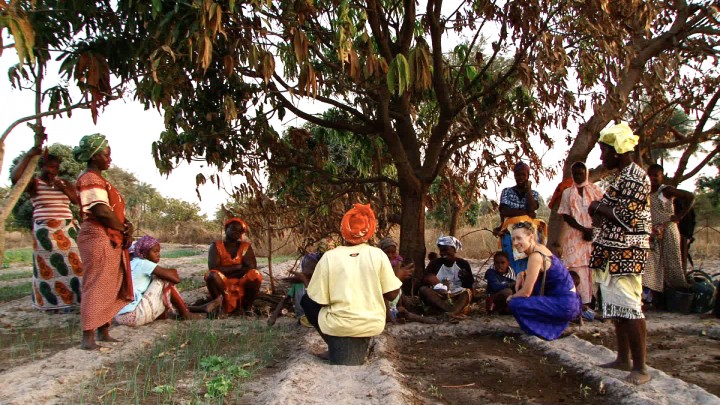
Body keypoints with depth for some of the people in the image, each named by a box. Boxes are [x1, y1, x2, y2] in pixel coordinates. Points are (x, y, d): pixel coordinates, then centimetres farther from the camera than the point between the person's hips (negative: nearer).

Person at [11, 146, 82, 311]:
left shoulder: (64, 183, 15)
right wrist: (28, 155, -22)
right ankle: (53, 302, 3)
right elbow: (15, 178, -20)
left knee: (71, 263, 2)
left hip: (67, 229, 5)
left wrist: (64, 189, -7)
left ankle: (70, 297, 10)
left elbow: (77, 200, 9)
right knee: (49, 266, -2)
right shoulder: (34, 183, 0)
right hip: (45, 231, -4)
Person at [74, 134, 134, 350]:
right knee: (96, 286, -9)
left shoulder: (98, 179, 20)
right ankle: (88, 337, -7)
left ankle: (103, 332, 19)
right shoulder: (90, 179, -12)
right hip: (98, 238, -10)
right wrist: (124, 229, -10)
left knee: (110, 287, 12)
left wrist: (126, 226, -1)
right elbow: (102, 212, -22)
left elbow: (114, 210, 18)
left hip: (111, 240, 10)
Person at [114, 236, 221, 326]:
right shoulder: (143, 264, -10)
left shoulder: (134, 263, 17)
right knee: (166, 282, -4)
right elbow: (176, 278, -15)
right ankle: (185, 314, 7)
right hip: (133, 315, -9)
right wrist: (173, 272, 7)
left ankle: (202, 308, 12)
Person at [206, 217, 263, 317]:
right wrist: (238, 267, -14)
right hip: (222, 286, -1)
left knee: (255, 275, -29)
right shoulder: (216, 246, -1)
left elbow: (251, 268, -11)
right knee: (212, 275, -32)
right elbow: (213, 268, -16)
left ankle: (247, 306, -8)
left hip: (242, 286, 1)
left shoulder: (246, 247, 3)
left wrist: (226, 271, -15)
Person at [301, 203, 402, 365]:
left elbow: (318, 300, -7)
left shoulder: (329, 257, -10)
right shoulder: (378, 254, -7)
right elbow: (391, 294, -4)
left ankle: (338, 348, 12)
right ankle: (359, 349, 16)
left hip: (339, 326, -3)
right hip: (373, 325, 4)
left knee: (307, 300, 20)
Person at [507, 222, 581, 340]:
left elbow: (526, 293, -17)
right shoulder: (540, 248, 5)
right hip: (570, 300, 9)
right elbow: (531, 273, 26)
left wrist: (511, 298, 2)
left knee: (515, 304, -14)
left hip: (564, 305, -9)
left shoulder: (535, 256, -20)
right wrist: (522, 274, 5)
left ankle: (548, 330, 3)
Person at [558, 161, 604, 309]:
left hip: (594, 234, 0)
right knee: (578, 268, -7)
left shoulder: (595, 190, 12)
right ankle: (583, 302, -8)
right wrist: (583, 229, -9)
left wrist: (593, 230, -10)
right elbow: (565, 216, 4)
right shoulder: (567, 193, 12)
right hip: (574, 235, 0)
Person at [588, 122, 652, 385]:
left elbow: (627, 217, -20)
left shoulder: (635, 178, -13)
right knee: (616, 306, 13)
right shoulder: (619, 177, 18)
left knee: (628, 307, -9)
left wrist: (597, 208, -8)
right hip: (611, 253, 10)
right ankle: (624, 359, 23)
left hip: (626, 254, -10)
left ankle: (640, 368, -3)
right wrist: (599, 211, 3)